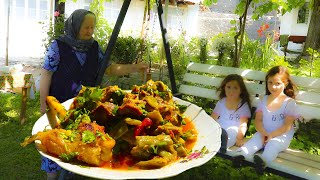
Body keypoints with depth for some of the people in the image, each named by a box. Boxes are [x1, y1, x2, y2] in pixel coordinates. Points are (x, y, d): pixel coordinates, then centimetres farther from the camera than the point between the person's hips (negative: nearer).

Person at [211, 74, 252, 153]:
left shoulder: (243, 105, 4)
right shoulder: (221, 102, 15)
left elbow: (243, 125, -1)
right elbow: (212, 119, 14)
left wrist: (239, 138, -16)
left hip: (231, 134, -2)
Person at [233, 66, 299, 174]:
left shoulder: (289, 102, -3)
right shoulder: (264, 100, 10)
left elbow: (287, 126, -8)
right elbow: (258, 120, 6)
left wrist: (272, 135, -19)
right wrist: (263, 133, -13)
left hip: (281, 135, -4)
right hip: (264, 133, 4)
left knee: (273, 144, -34)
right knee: (255, 139, -26)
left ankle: (264, 159, -61)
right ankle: (241, 154, -49)